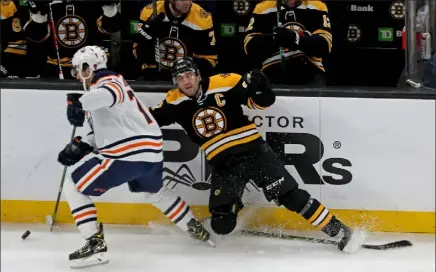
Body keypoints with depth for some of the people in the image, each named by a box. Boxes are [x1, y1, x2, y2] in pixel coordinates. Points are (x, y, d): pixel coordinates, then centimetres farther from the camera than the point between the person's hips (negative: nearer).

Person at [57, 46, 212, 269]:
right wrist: (80, 146, 11)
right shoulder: (103, 88, 22)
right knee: (154, 192, 39)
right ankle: (195, 228, 47)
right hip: (150, 151, 11)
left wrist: (80, 104, -46)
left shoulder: (108, 82, -9)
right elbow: (107, 129, 23)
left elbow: (109, 94, -36)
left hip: (129, 154, -11)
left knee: (74, 188, -3)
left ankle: (95, 244, -9)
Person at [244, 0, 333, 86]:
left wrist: (296, 39, -26)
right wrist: (268, 39, -23)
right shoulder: (263, 8, 4)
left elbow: (325, 45, -8)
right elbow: (249, 47, -1)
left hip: (309, 71, -1)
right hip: (274, 72, 1)